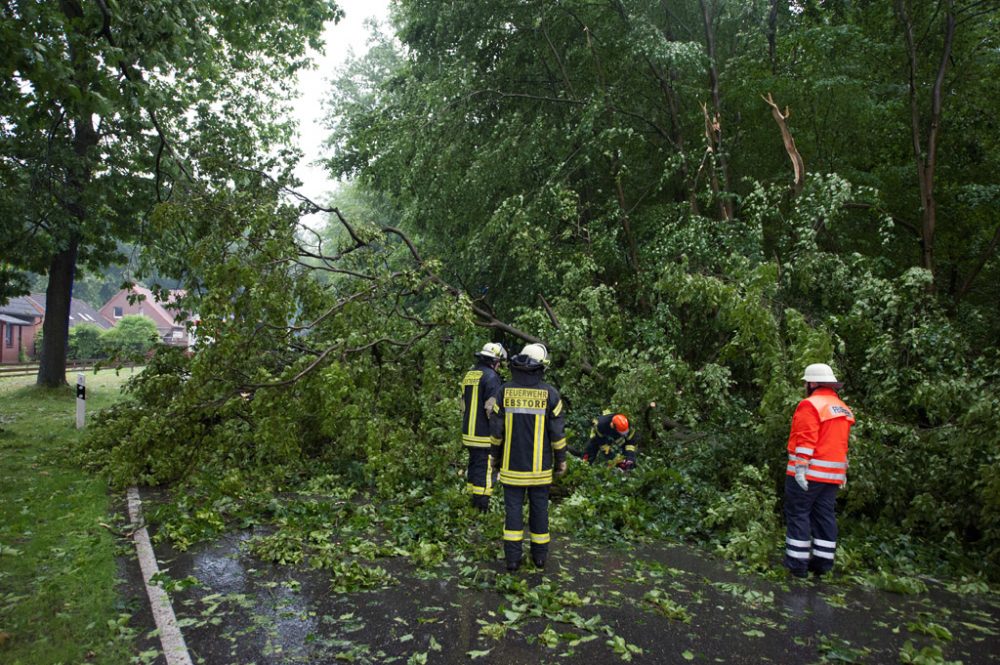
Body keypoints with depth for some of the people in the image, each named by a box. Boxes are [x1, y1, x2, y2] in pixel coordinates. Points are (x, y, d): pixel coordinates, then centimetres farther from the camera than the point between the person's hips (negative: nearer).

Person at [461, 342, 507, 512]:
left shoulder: (469, 375, 12)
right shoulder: (491, 377, -14)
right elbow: (492, 409, -19)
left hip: (469, 434, 8)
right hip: (485, 436, -8)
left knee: (473, 467, 16)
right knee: (485, 472, -4)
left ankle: (473, 505, 23)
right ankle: (482, 508, -2)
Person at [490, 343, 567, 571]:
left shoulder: (505, 391, -6)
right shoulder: (550, 393, -9)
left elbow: (497, 428, -3)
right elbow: (557, 432, -8)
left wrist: (496, 455, 11)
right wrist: (561, 459, 4)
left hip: (513, 463, 1)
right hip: (540, 464, 0)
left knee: (513, 507, 7)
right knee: (539, 507, 12)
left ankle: (513, 558, 10)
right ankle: (540, 556, 22)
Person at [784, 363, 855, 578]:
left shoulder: (810, 405, -12)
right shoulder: (843, 409, 15)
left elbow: (806, 440, -19)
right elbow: (842, 443, 19)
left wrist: (800, 468, -21)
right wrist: (843, 472, 22)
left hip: (808, 472, -8)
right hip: (833, 474, 8)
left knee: (798, 514, -1)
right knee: (824, 515, 11)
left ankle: (797, 564, 1)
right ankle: (823, 563, 15)